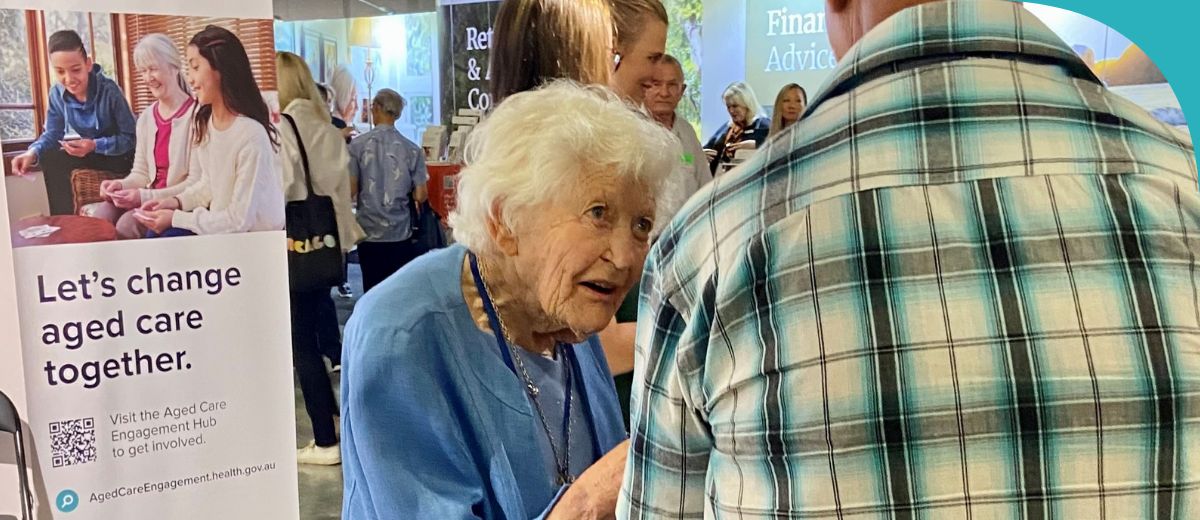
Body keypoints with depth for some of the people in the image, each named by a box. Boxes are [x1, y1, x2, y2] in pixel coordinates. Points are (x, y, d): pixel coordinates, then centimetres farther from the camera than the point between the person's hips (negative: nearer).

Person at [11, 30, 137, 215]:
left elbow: (132, 138, -21)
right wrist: (33, 152, -22)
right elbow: (52, 133, 0)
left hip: (123, 156, -6)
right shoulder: (57, 94, -6)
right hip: (93, 151, 6)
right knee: (49, 159, -17)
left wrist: (95, 145, -35)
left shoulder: (109, 91, -25)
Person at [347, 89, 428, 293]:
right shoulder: (412, 150, -4)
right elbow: (420, 196, -3)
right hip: (400, 234, 0)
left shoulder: (358, 145, -7)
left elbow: (351, 188, -9)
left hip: (369, 233, 0)